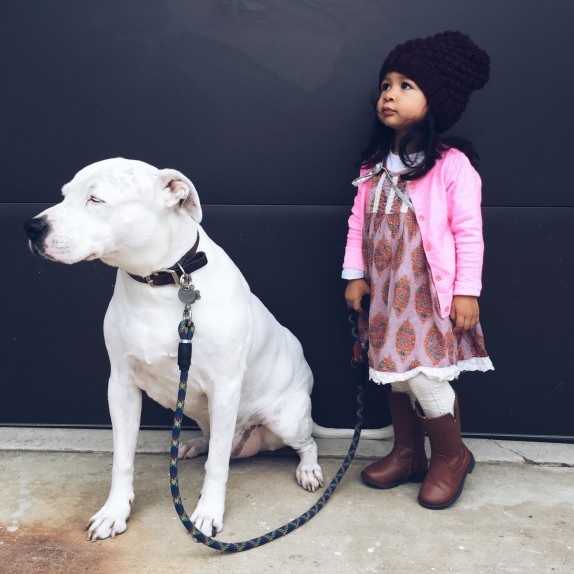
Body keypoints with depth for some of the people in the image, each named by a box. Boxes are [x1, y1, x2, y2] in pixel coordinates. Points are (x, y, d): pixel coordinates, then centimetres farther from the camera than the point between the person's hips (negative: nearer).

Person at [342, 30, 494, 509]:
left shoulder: (452, 164, -11)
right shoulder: (375, 164, 8)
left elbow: (469, 233, -12)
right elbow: (358, 223, 10)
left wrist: (467, 291, -13)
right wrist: (355, 276, 5)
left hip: (430, 292, -6)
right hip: (386, 290, 6)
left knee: (424, 376, -8)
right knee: (397, 373, 14)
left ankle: (453, 456, 17)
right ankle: (407, 453, 31)